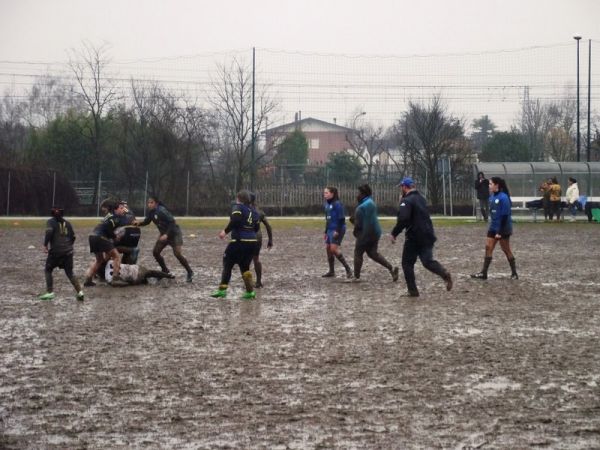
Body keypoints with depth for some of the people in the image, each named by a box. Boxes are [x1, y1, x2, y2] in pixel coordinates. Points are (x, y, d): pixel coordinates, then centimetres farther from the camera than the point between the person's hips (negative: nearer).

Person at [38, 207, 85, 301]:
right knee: (70, 273, 10)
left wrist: (45, 245, -8)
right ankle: (79, 292, -4)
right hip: (68, 252, 4)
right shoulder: (67, 223, 14)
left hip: (55, 251, -4)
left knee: (48, 270, 12)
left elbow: (49, 233, -16)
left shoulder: (51, 221, 1)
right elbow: (73, 236, 15)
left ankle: (50, 292, 2)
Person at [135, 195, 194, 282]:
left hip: (174, 233, -8)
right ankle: (166, 271, 16)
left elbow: (172, 222, -28)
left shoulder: (161, 211, -27)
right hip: (164, 234, 8)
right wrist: (139, 223, -13)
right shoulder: (151, 212, -4)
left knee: (177, 254, -17)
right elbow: (146, 221, 9)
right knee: (155, 252, 0)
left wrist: (166, 235, -33)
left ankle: (190, 273, -2)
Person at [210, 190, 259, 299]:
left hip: (239, 241, -6)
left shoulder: (237, 207, -4)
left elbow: (235, 221, -21)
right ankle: (250, 291, 11)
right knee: (245, 266, 18)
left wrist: (225, 231, -13)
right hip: (253, 241, 6)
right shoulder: (253, 212, 15)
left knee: (227, 264, 5)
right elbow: (256, 228, 14)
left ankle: (222, 290, -1)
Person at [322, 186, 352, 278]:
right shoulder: (327, 204, 14)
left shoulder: (337, 204, -12)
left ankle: (348, 269, -11)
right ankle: (331, 271, 14)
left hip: (337, 230, -9)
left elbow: (342, 218, -16)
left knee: (334, 248, -17)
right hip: (330, 229, 9)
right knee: (328, 248, 6)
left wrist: (338, 231, -21)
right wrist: (326, 232, 22)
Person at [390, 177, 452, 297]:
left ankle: (412, 290, 8)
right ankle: (444, 273, -22)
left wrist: (394, 233, -17)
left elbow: (403, 219, -25)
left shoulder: (406, 201, -12)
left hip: (414, 237, -7)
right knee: (428, 261, 6)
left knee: (407, 263, 8)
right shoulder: (421, 198, 16)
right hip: (427, 235, 7)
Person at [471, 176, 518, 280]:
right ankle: (484, 273, 4)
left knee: (506, 250, 2)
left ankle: (514, 273, 15)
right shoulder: (492, 197, 6)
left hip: (503, 228, -8)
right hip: (493, 227, 8)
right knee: (488, 248, 2)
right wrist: (494, 228, 17)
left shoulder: (503, 198, -19)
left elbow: (504, 216, -21)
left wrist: (499, 232, -21)